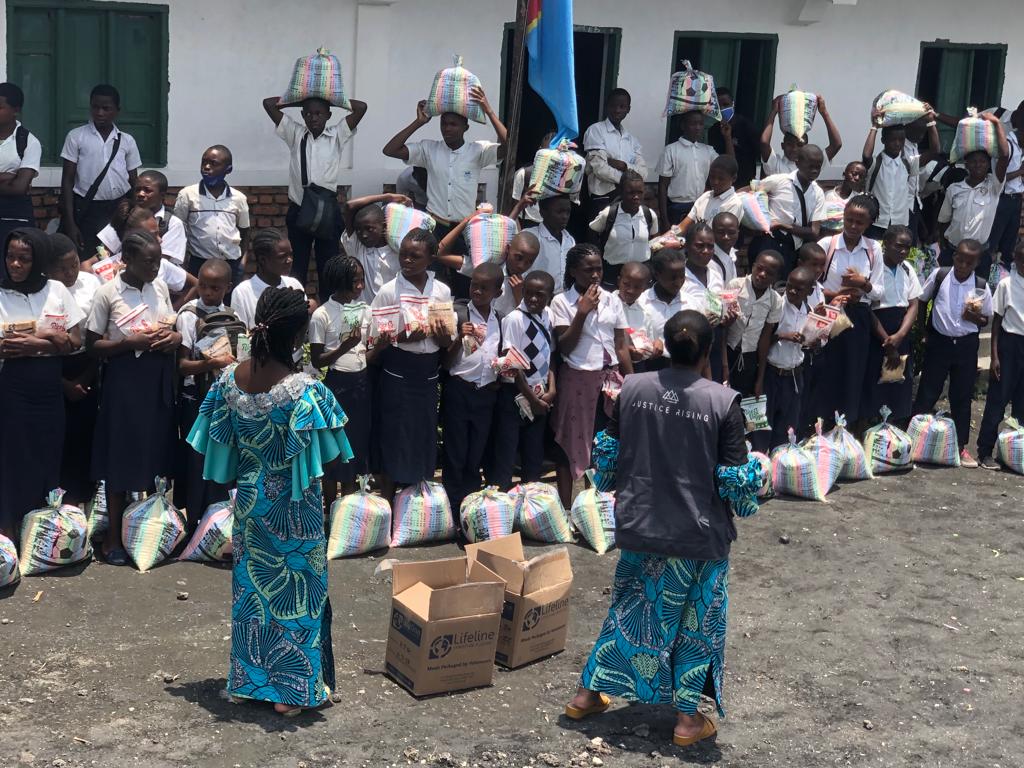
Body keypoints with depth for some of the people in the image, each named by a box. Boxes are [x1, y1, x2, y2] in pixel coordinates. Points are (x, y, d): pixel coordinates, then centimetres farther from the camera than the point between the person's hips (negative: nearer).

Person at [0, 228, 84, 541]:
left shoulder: (56, 290, 3)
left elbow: (75, 342, 2)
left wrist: (32, 345, -11)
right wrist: (48, 339, -15)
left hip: (50, 386, 2)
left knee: (49, 456, 6)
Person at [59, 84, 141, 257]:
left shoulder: (127, 141, 7)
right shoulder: (76, 136, 0)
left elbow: (133, 183, 12)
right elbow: (67, 180, -1)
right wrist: (70, 223, -7)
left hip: (119, 210, 2)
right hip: (87, 210, -2)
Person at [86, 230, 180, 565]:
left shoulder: (161, 287, 5)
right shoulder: (108, 293, -10)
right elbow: (92, 344, -7)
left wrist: (175, 337, -5)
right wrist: (132, 341, -20)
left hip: (159, 379, 5)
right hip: (125, 380, -5)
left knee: (155, 453, 10)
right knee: (122, 457, 1)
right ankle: (114, 535, 13)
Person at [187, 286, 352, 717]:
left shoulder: (231, 379, -8)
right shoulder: (305, 389, -24)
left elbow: (219, 444, 3)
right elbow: (330, 456, -18)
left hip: (249, 498, 5)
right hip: (293, 507, -5)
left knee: (251, 584, 19)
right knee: (297, 588, 9)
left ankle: (246, 679, 29)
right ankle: (293, 689, 16)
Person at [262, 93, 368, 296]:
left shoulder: (337, 135, 4)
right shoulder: (295, 134, 6)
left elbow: (361, 107, -4)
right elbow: (268, 103, 3)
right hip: (298, 210, 1)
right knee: (296, 267, 9)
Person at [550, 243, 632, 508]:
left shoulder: (612, 301, 7)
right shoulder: (562, 302, -3)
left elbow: (621, 346, 10)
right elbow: (564, 347, -9)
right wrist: (583, 312, -15)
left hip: (610, 377, 3)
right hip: (577, 379, -3)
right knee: (572, 443, 3)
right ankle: (566, 508, 10)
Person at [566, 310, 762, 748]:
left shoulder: (632, 388, -5)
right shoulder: (722, 401, -15)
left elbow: (611, 455, 4)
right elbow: (734, 477, -12)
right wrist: (743, 506, 9)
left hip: (639, 526, 4)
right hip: (700, 534, -3)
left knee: (630, 610, 21)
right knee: (696, 622, 13)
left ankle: (587, 694, 31)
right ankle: (687, 718, 20)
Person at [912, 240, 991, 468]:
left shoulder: (981, 286, -5)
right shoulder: (939, 276, -7)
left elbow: (986, 320, 6)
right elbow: (921, 302, 7)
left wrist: (975, 317, -16)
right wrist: (923, 331, 0)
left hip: (966, 346, 1)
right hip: (939, 342, -1)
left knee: (962, 397, 9)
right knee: (927, 394, 3)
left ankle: (960, 446, 19)